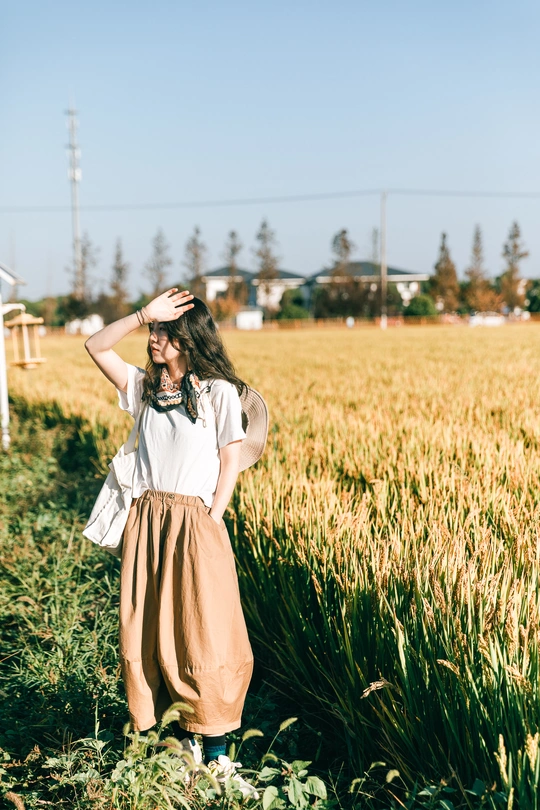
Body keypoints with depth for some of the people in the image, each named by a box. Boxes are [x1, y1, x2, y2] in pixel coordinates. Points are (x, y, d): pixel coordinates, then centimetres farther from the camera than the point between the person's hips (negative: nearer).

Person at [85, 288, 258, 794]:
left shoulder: (218, 391, -4)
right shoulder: (145, 386, 9)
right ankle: (179, 737, 20)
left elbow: (230, 462, -4)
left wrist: (212, 522, -10)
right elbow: (95, 347, 3)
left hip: (194, 521, -5)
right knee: (146, 631, 6)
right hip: (146, 518, 5)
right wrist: (143, 314, -8)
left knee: (202, 634, -2)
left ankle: (216, 752, 8)